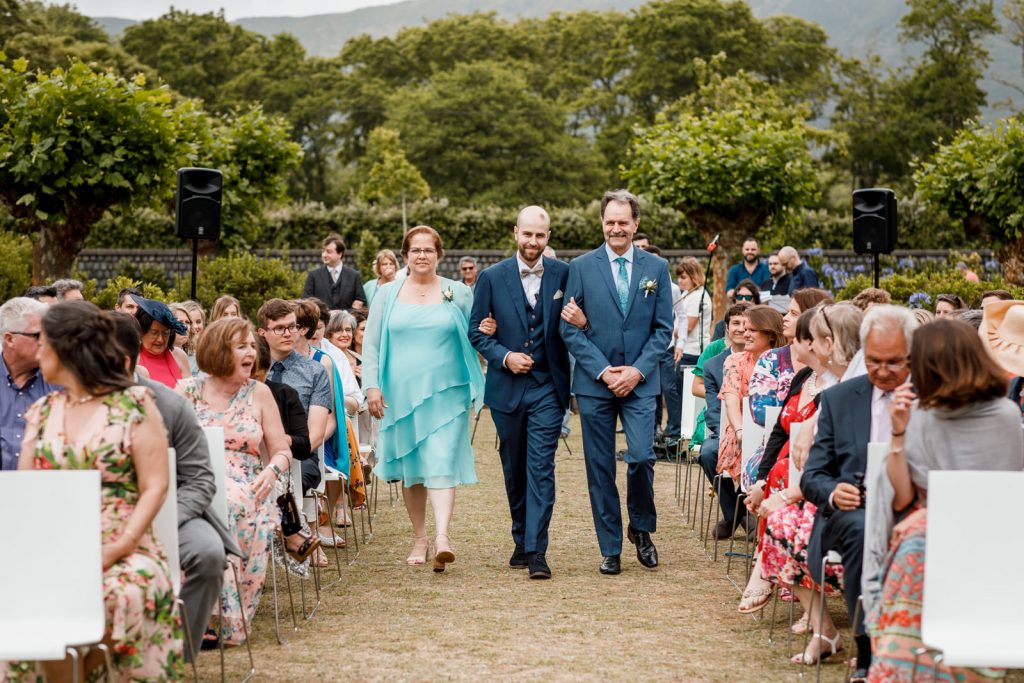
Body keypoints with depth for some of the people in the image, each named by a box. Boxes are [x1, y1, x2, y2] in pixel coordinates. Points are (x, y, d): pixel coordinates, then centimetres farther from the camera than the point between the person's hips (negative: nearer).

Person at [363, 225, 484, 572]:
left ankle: (442, 537, -23)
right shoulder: (388, 294, 8)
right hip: (400, 395, 2)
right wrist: (372, 386, -2)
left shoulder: (458, 293, 6)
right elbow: (371, 344, 8)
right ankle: (419, 539, 20)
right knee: (409, 468, 8)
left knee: (441, 464, -14)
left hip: (445, 394, -2)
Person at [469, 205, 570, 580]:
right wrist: (504, 356, -11)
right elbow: (476, 330, 4)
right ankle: (521, 540, 27)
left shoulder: (563, 275, 0)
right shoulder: (492, 278, 1)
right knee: (514, 470, 12)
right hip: (507, 389, 2)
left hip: (547, 388, -2)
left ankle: (536, 550, -10)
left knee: (541, 468, -10)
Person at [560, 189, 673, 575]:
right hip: (594, 384, 0)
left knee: (641, 457, -12)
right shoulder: (581, 267, 2)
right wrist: (602, 370, -10)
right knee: (600, 467, 2)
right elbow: (570, 329, 0)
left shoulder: (656, 268, 6)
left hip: (641, 382, 0)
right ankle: (610, 549, 12)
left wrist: (637, 370, -8)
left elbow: (664, 329, 5)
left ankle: (641, 529, 13)